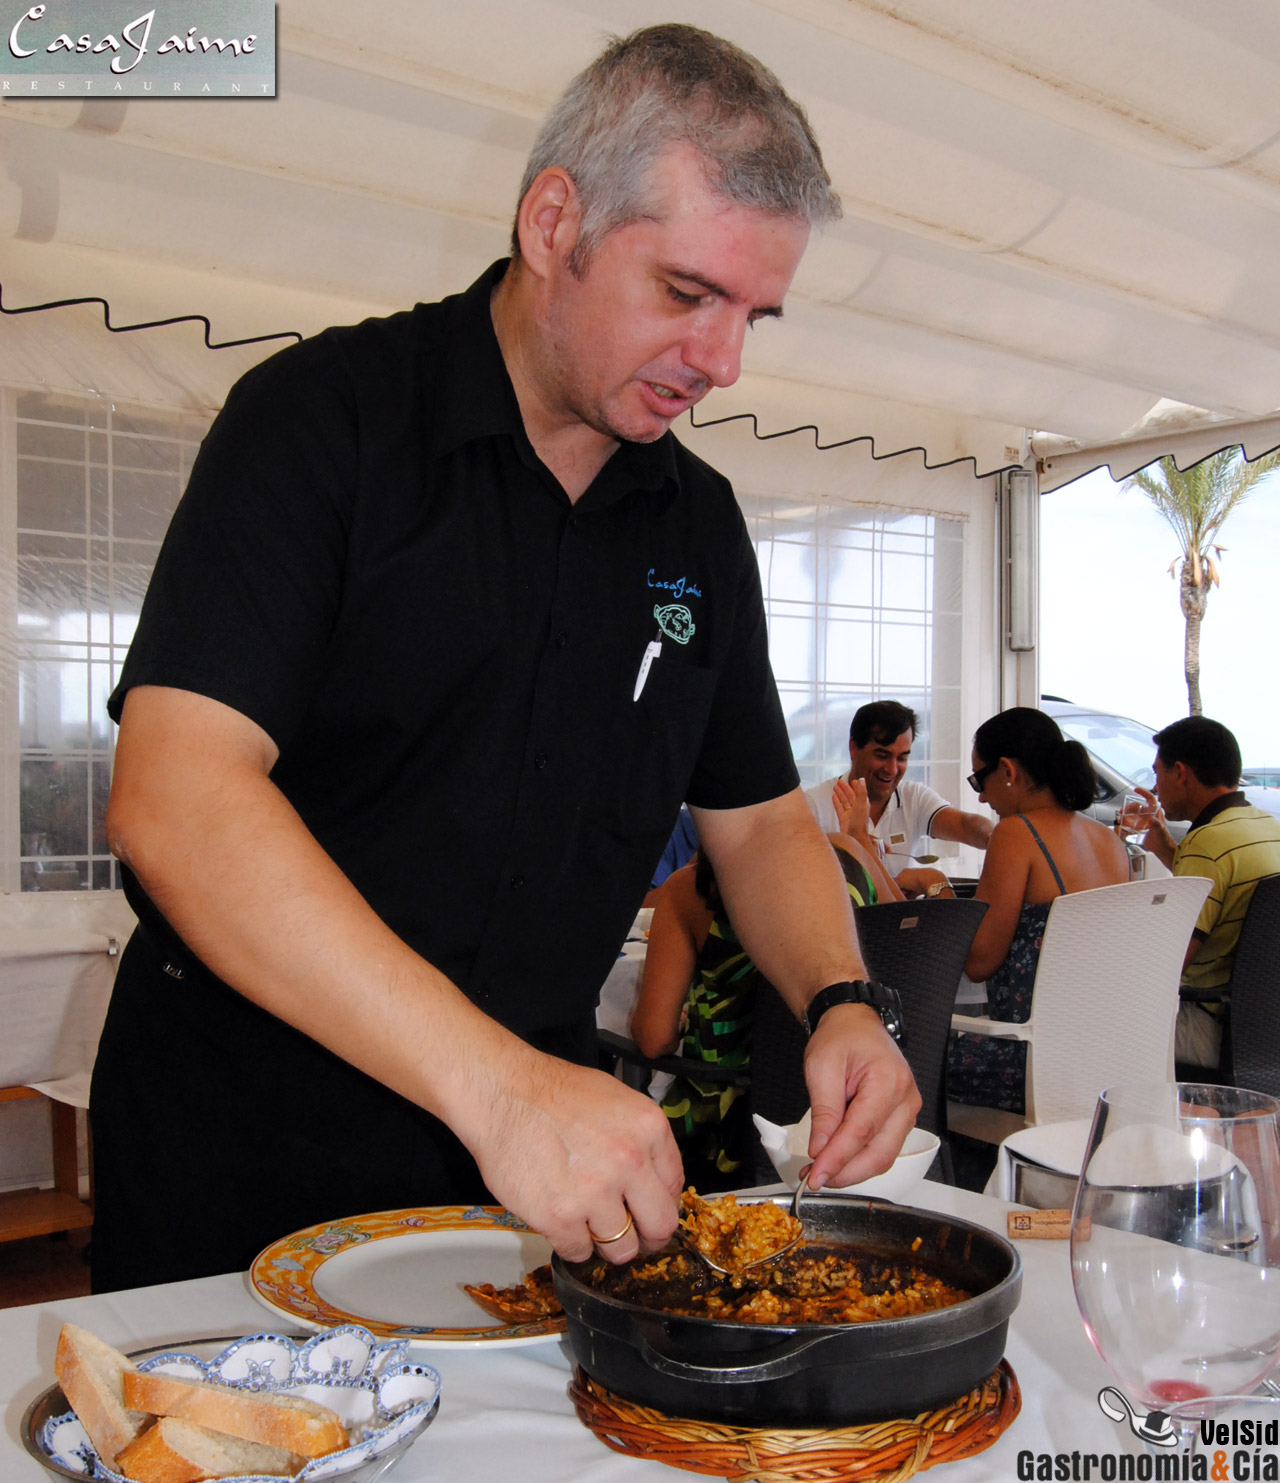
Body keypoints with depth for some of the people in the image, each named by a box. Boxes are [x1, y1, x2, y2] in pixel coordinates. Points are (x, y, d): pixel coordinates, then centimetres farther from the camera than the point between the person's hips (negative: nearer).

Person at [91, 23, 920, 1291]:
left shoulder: (701, 523, 4)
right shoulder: (323, 416, -14)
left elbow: (759, 819, 11)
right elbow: (173, 802, -26)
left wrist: (838, 1001, -10)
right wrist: (496, 1084, -34)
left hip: (540, 1131, 5)